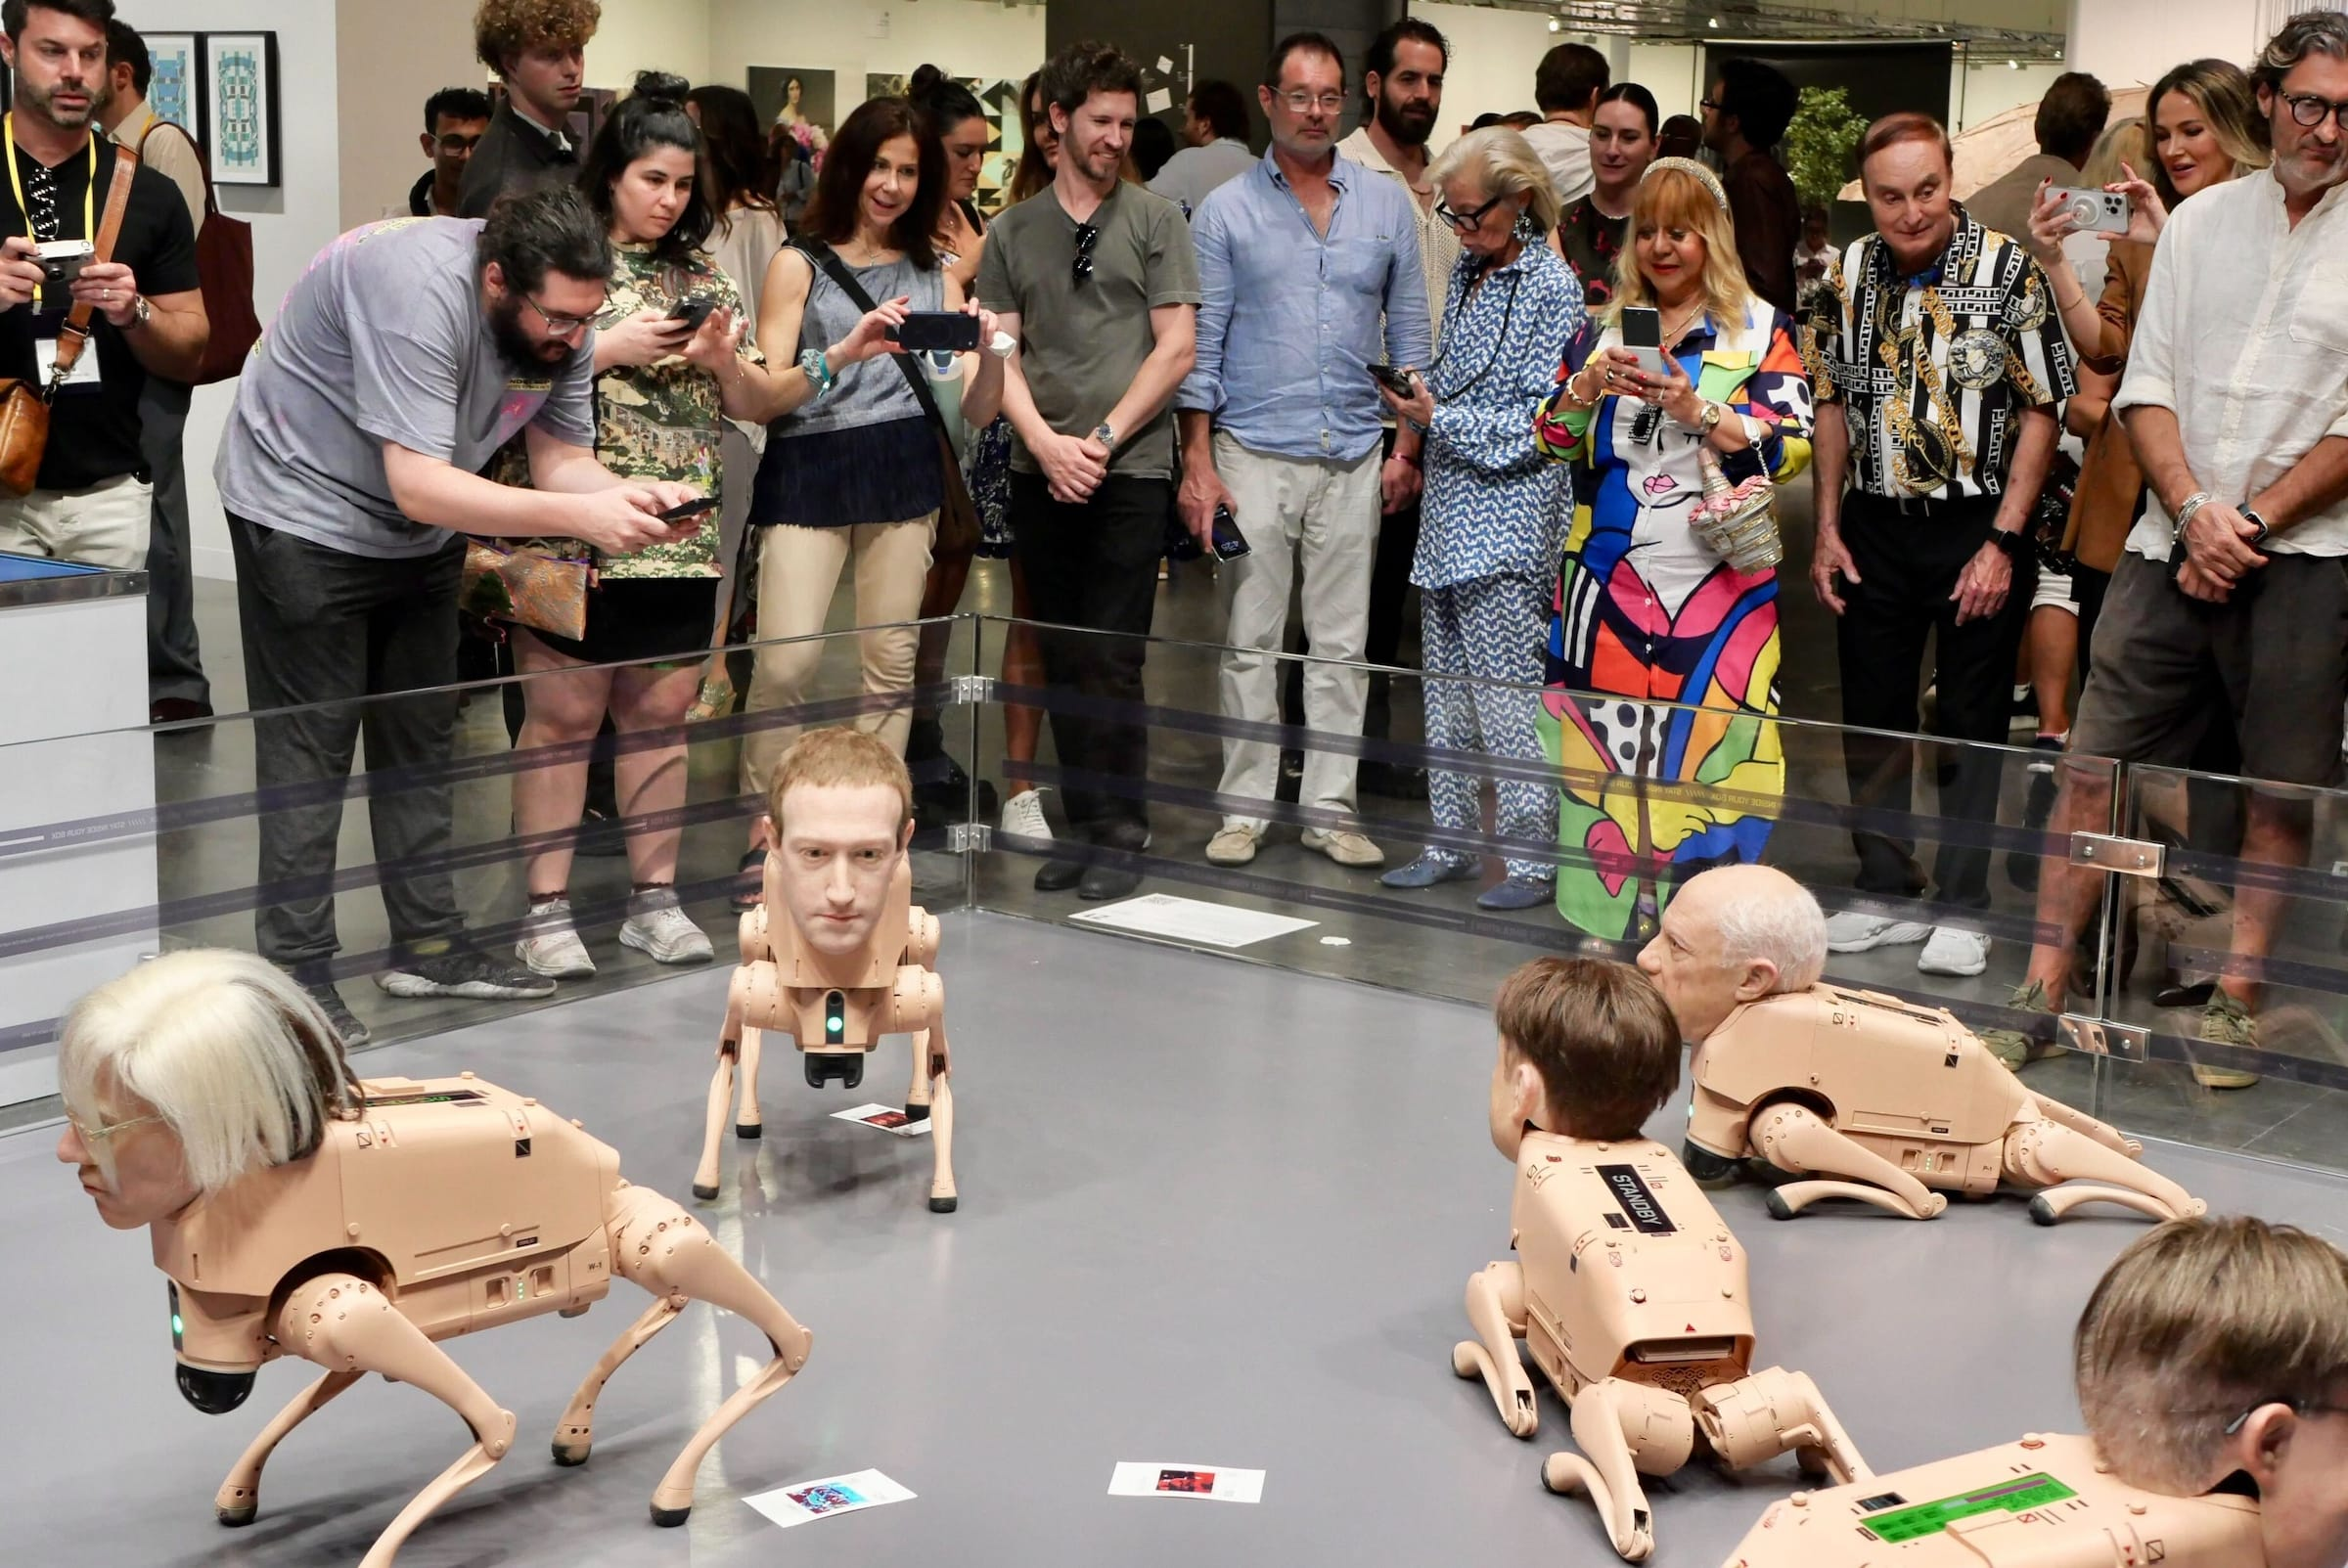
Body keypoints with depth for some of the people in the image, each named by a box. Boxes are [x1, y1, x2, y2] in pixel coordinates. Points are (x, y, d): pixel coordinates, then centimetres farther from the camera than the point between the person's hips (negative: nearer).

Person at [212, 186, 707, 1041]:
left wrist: (635, 496, -28)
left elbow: (560, 460, -6)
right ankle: (296, 970, 0)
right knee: (309, 749, -6)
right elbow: (418, 487, -37)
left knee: (421, 739, 11)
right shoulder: (421, 294, -35)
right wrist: (580, 516, -42)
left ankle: (428, 942, 21)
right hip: (306, 512, -8)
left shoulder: (561, 319, -11)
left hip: (421, 536, 8)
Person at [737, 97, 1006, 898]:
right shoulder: (800, 264, 7)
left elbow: (976, 411, 12)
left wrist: (989, 352, -9)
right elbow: (766, 393, -3)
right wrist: (846, 350, -18)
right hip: (808, 471, -3)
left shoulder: (936, 276, 16)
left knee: (892, 665, 0)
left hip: (905, 473, 3)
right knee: (786, 659, -15)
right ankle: (762, 827, -3)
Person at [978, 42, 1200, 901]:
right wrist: (1047, 444, -7)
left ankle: (1119, 833, 2)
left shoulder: (1155, 220, 3)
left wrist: (1103, 438, -8)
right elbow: (1000, 353, 8)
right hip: (1040, 472, 3)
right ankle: (1082, 826, 15)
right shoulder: (1012, 232, 11)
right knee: (1063, 661, 7)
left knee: (1112, 659, -6)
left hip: (1131, 472, -3)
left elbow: (1176, 347, -2)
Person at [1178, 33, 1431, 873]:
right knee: (1250, 642, 0)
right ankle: (1245, 808, 8)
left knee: (1342, 645, 5)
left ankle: (1330, 809, 11)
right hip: (1254, 454, -2)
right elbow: (1200, 344, 1)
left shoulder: (1385, 204, 10)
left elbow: (1409, 331, 13)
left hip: (1354, 457, 2)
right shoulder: (1225, 211, 3)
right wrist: (1197, 463, -6)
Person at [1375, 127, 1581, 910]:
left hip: (1506, 516, -8)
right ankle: (1450, 840, 20)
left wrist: (1438, 417, -16)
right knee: (1446, 687, 12)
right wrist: (1416, 426, 4)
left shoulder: (1551, 285, -9)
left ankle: (1533, 857, 1)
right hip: (1451, 511, 8)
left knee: (1506, 691, -6)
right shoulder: (1468, 271, 14)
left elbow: (1540, 420, -14)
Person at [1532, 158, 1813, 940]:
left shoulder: (1760, 329, 4)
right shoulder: (1604, 329, 14)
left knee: (1711, 748, -8)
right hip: (1610, 576, 3)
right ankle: (1608, 920, 12)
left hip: (1719, 584, -3)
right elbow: (1553, 441, 11)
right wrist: (1586, 387, -8)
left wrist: (1697, 411, -18)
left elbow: (1792, 445, -6)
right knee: (1605, 741, 2)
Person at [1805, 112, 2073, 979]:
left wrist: (2002, 541, -14)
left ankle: (1962, 906, 14)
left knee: (1973, 725, 4)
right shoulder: (1852, 274, 3)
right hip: (1876, 526, 4)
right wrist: (1827, 528, 7)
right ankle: (1886, 891, 24)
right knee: (1871, 719, 10)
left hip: (1978, 526, -4)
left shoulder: (2008, 270, -11)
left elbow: (2040, 411, -10)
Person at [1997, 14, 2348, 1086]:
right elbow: (2145, 387, 7)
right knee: (2092, 768, 0)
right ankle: (2045, 983, 8)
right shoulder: (2201, 222, 10)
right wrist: (2195, 508, -8)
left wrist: (2251, 522, -10)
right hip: (2173, 543, 3)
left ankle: (2236, 998, 17)